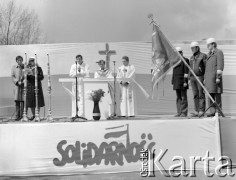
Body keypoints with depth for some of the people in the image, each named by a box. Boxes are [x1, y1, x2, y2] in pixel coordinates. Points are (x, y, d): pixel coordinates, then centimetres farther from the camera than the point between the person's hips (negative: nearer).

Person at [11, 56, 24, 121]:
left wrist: (23, 82, -8)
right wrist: (17, 82, -9)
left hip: (24, 86, -1)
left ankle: (22, 115, 1)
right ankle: (17, 116, -2)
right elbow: (12, 77, 6)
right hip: (17, 86, 1)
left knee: (23, 101, -4)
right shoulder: (14, 67, 10)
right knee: (17, 101, -5)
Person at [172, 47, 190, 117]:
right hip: (177, 82, 8)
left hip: (182, 81, -8)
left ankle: (184, 113, -5)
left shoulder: (185, 60, -6)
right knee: (178, 97, 6)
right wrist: (173, 82, 16)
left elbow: (186, 72, -13)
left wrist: (185, 81, -19)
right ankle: (179, 113, 8)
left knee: (183, 97, -7)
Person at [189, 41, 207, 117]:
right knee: (195, 95, 4)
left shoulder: (203, 56, -5)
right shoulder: (192, 58, 16)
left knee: (201, 95, -7)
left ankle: (202, 112, -5)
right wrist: (190, 79, 13)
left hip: (200, 78, -6)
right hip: (193, 78, 6)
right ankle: (196, 111, 6)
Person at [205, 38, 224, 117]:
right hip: (209, 77, 8)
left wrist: (218, 77, -19)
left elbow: (220, 65, -13)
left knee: (217, 94, -6)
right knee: (210, 95, 4)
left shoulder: (219, 52, -5)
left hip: (215, 76, -8)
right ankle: (212, 112, 5)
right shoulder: (209, 54, 20)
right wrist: (205, 78, 17)